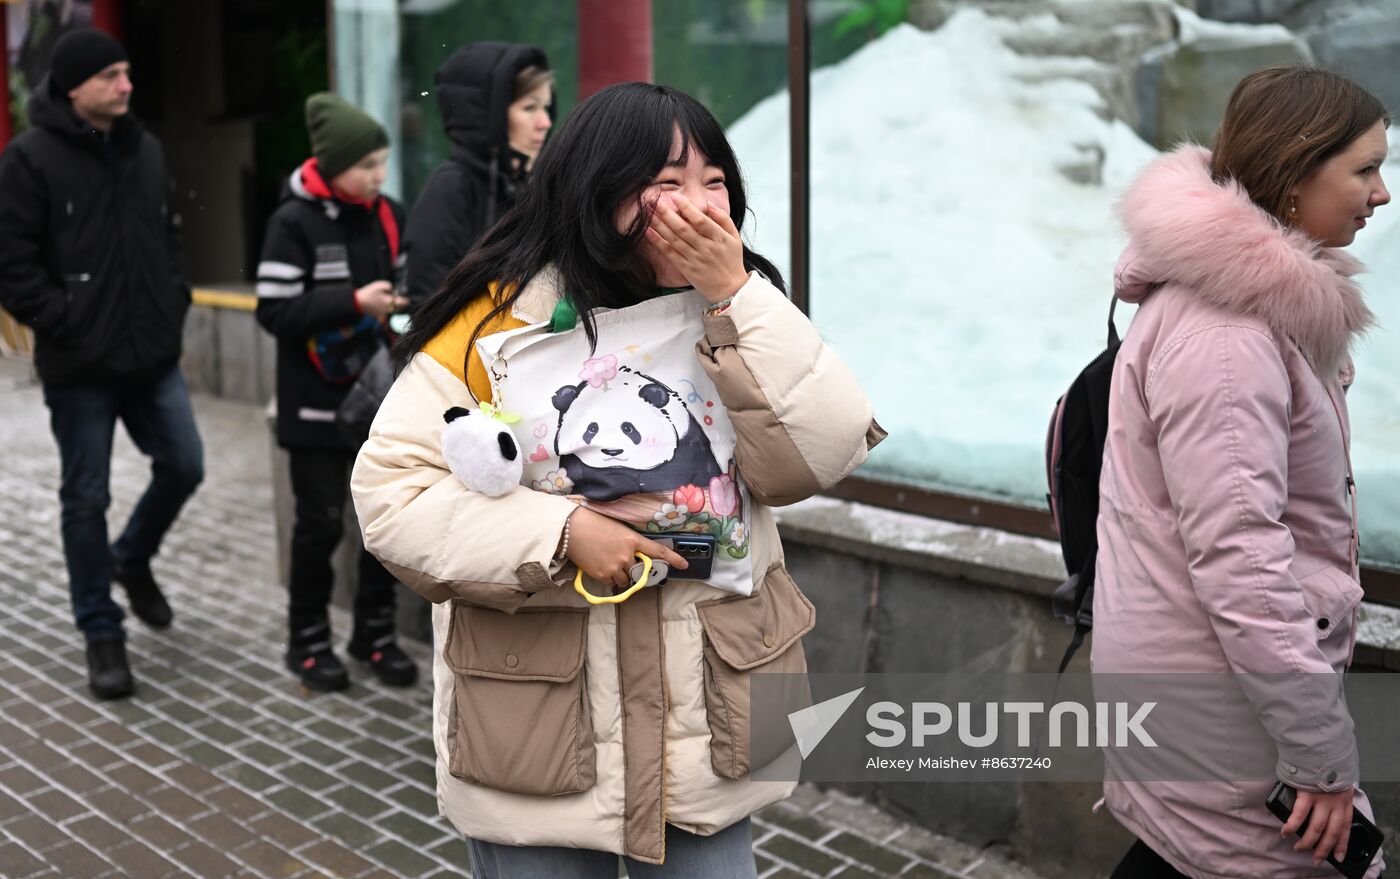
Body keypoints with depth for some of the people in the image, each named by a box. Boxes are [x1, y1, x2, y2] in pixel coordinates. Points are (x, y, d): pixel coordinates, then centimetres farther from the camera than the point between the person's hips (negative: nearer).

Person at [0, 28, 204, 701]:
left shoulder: (144, 150, 8)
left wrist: (175, 301, 7)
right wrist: (66, 322, -14)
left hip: (154, 355, 5)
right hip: (80, 367, -5)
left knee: (183, 467, 8)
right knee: (87, 499, 5)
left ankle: (132, 558, 37)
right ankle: (101, 633, 18)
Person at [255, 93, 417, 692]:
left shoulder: (386, 214, 4)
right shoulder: (294, 222, -11)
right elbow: (274, 310, -14)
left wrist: (408, 301, -5)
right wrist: (353, 303, -21)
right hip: (317, 400, -5)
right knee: (320, 520, 4)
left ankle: (374, 631, 23)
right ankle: (308, 639, 21)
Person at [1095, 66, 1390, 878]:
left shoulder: (1258, 301, 10)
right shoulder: (1222, 336, -22)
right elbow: (1238, 556, -26)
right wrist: (1322, 750, -21)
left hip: (1190, 674, 10)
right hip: (1219, 709, -10)